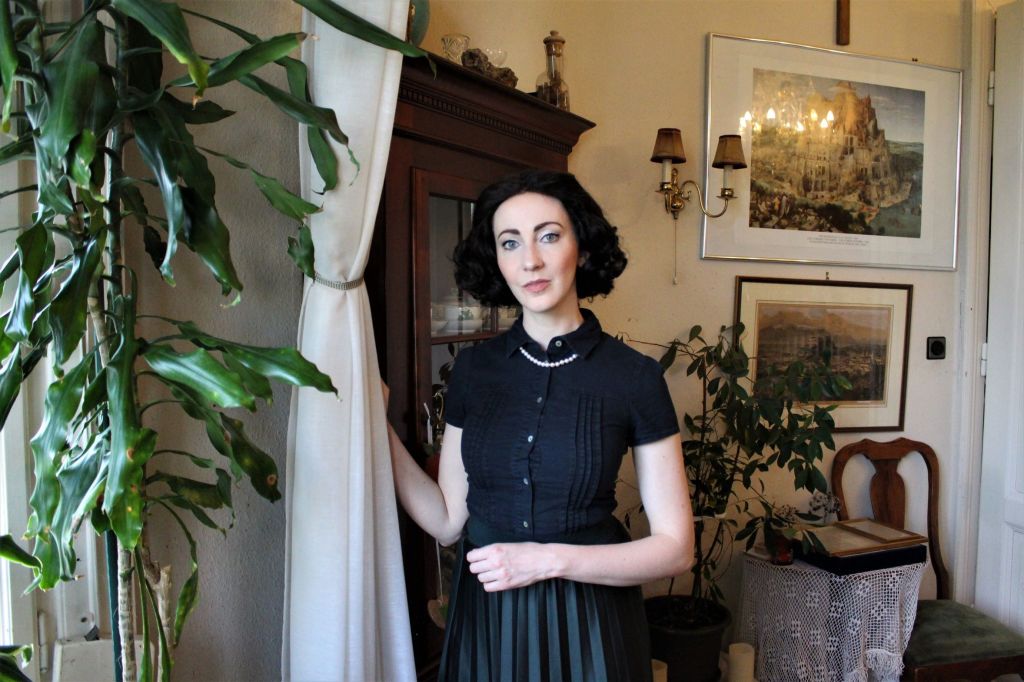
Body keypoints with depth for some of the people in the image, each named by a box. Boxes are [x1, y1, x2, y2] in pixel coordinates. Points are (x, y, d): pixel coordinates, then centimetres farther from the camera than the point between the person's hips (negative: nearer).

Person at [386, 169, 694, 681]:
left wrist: (551, 559, -19)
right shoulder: (473, 368, -3)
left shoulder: (634, 376, -12)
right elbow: (447, 522, -2)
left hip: (588, 624, -2)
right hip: (484, 618, 3)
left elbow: (675, 547, -9)